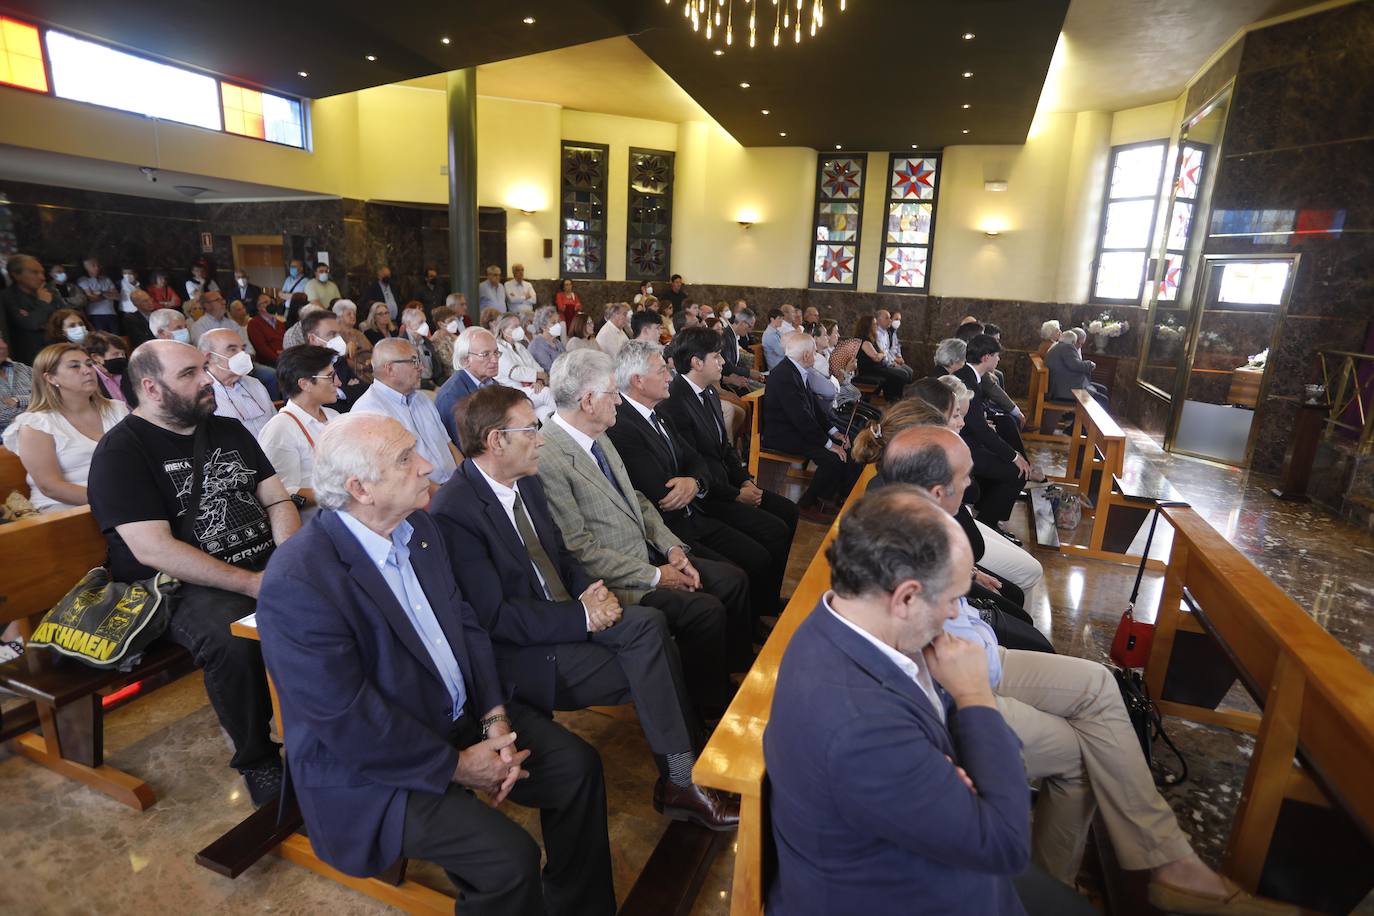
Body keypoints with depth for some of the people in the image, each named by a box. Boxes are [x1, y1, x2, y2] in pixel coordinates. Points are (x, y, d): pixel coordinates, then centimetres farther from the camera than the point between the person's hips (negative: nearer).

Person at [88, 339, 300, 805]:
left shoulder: (228, 431, 14)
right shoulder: (121, 451, -4)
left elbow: (278, 501, 11)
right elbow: (152, 548, -15)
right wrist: (252, 584, -20)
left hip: (267, 567, 6)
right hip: (185, 587, -5)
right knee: (235, 639, -35)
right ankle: (257, 761, -10)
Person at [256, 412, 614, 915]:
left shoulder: (417, 526, -2)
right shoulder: (299, 580, -27)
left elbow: (465, 622, 3)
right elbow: (348, 722, -24)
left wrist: (494, 717, -8)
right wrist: (457, 766, -16)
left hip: (462, 716, 8)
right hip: (371, 766, -7)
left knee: (577, 764, 2)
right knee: (510, 858, -20)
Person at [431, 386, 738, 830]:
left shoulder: (527, 483, 6)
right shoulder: (454, 511, -20)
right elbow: (495, 616, -21)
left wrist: (590, 590, -5)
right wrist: (582, 616, -21)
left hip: (562, 617, 7)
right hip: (520, 652, -7)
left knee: (650, 623, -18)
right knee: (650, 664, -18)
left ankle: (683, 776, -9)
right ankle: (681, 781, 1)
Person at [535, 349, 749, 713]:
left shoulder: (599, 437, 6)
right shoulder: (548, 457, -23)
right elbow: (581, 550, -22)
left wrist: (671, 547, -1)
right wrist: (655, 576, -17)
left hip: (649, 555, 9)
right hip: (611, 579, -9)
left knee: (733, 580, 2)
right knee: (706, 610, -20)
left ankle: (733, 668, 21)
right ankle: (711, 708, 3)